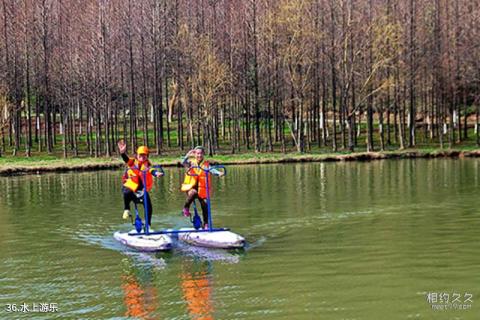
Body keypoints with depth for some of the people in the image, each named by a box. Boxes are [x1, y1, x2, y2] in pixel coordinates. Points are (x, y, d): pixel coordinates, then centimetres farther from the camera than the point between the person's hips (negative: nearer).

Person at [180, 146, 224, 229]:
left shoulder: (206, 165, 3)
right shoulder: (191, 163, 5)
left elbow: (212, 170, -14)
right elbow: (183, 163, -12)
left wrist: (219, 173, -34)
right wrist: (188, 155, -26)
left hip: (201, 189, 2)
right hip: (190, 187, -2)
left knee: (205, 204, -4)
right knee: (193, 192, -36)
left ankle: (205, 223, 13)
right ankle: (186, 208, -13)